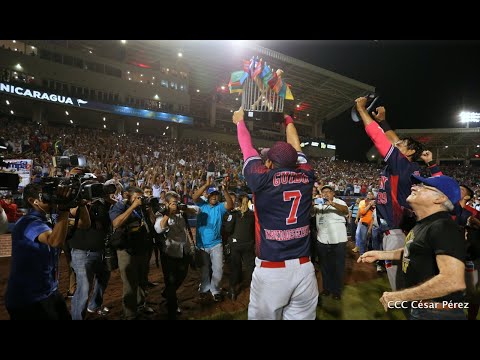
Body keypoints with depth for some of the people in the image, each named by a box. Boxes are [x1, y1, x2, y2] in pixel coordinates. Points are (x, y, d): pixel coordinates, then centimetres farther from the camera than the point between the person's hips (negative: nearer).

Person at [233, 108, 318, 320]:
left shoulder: (263, 179, -8)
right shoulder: (306, 176, 1)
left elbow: (247, 149, 8)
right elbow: (295, 148, 18)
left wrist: (240, 121, 26)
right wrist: (288, 120, 37)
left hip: (271, 270, -3)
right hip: (304, 268, 4)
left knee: (265, 316, 13)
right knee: (302, 317, 15)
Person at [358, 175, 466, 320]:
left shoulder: (444, 227, -24)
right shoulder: (423, 223, 8)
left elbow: (453, 281, -34)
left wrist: (398, 296, -28)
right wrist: (380, 254, 14)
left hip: (437, 313, -9)